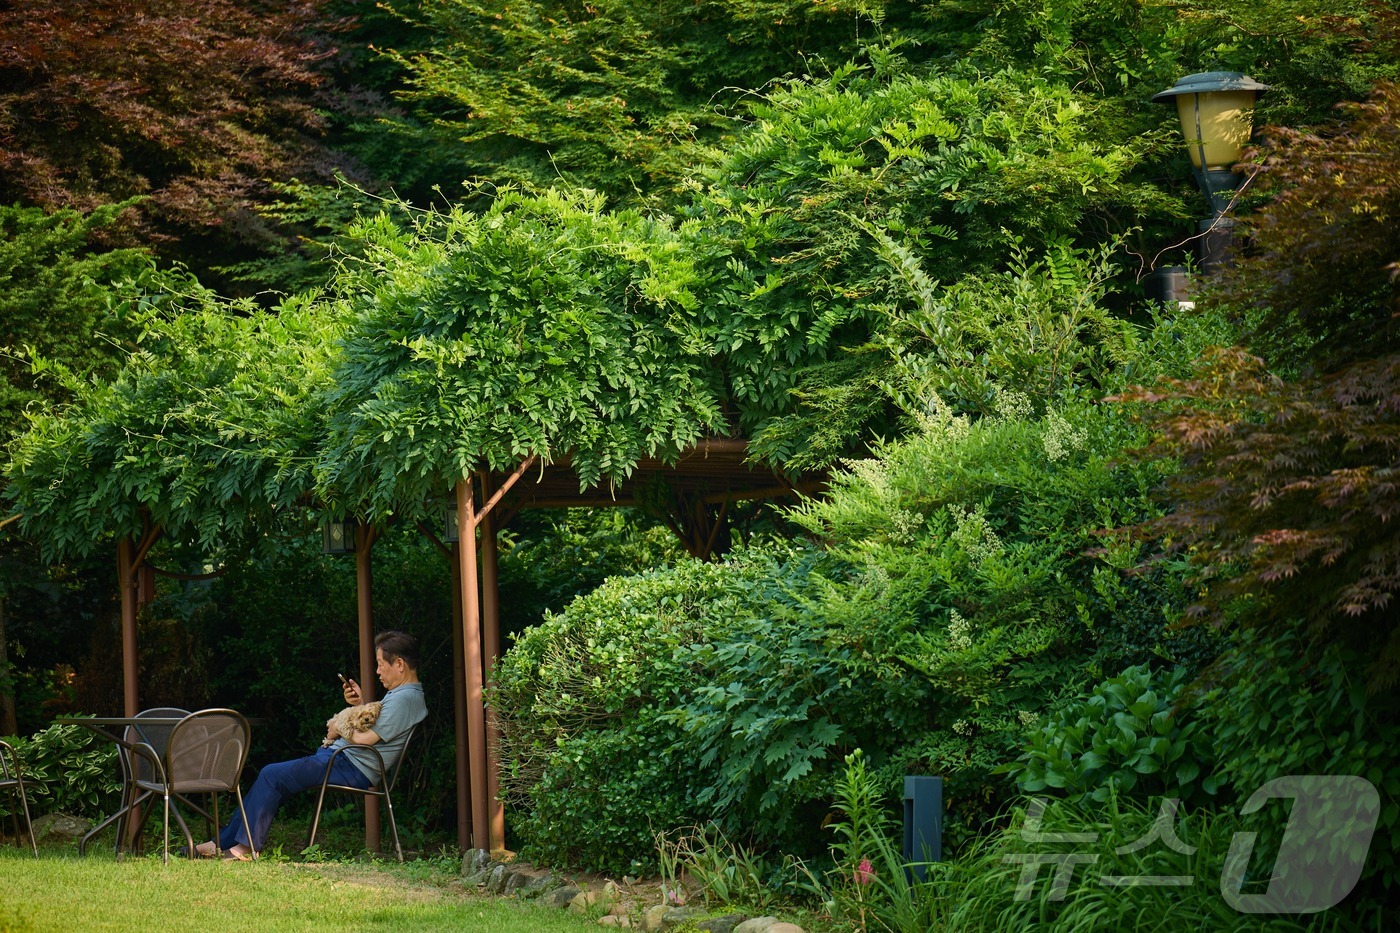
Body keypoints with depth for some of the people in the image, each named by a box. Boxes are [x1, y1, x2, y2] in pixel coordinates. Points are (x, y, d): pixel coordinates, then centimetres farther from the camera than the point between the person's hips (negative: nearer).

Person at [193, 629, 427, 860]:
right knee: (271, 777, 9)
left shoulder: (404, 698, -18)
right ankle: (223, 842, 12)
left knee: (271, 775, -11)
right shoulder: (400, 694, 16)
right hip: (339, 757, 11)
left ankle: (247, 847, -3)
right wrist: (361, 704, 7)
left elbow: (366, 738, -22)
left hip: (350, 767, -11)